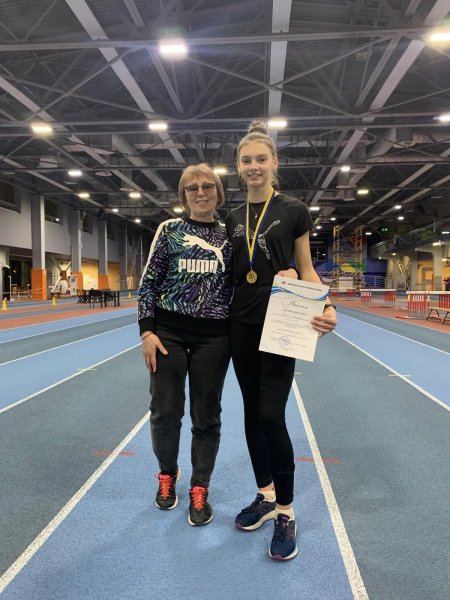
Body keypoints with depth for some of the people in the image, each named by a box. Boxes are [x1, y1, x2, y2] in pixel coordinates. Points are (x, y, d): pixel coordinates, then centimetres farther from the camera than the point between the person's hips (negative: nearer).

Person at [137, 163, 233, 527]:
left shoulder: (230, 235, 6)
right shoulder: (169, 230, 2)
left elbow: (238, 285, 10)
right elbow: (149, 283, 0)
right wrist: (147, 331, -7)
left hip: (214, 336, 1)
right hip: (169, 331, 0)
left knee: (206, 415, 7)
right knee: (165, 412, 6)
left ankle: (200, 490, 26)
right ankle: (167, 475, 34)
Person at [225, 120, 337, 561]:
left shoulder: (294, 211, -2)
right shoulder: (232, 219, 10)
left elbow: (306, 270, -1)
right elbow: (230, 273, 14)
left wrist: (325, 307, -18)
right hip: (241, 324, 5)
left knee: (271, 415, -9)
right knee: (251, 412, 10)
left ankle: (286, 513, 10)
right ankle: (265, 497, 27)